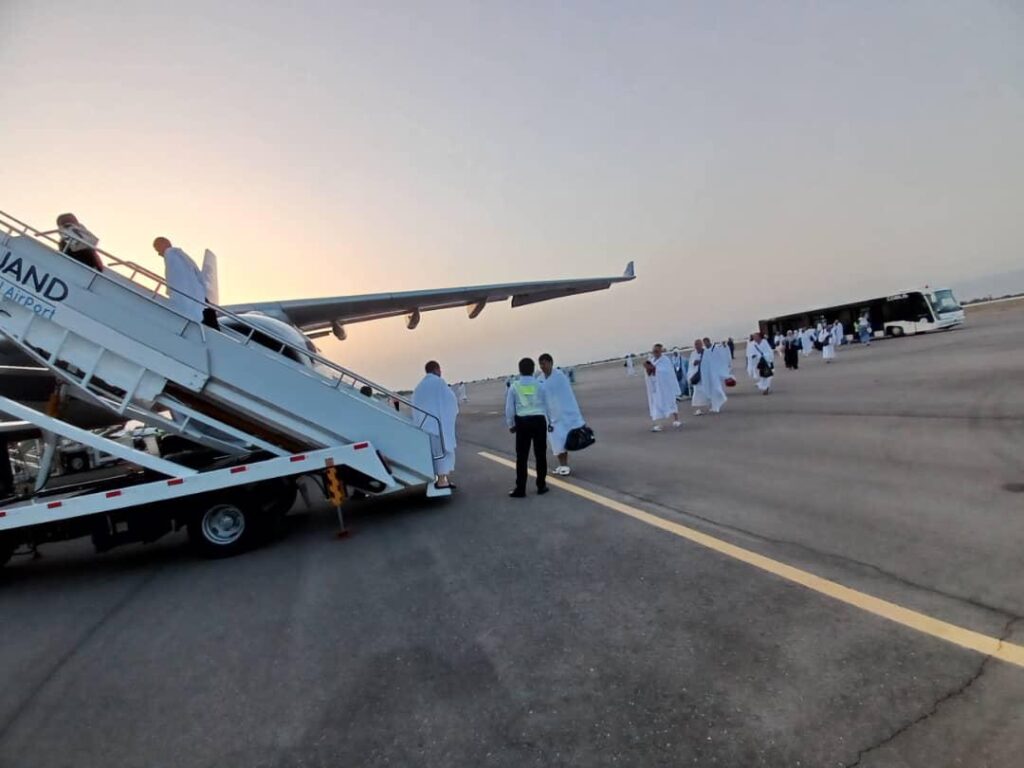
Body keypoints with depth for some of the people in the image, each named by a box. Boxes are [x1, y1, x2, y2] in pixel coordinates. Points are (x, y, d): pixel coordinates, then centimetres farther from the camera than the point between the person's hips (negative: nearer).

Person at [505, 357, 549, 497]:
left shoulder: (514, 386, 1)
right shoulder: (539, 385, 3)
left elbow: (509, 408, 4)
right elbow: (545, 405, 9)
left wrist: (511, 424, 16)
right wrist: (547, 421, 22)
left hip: (522, 422, -1)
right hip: (539, 420, 1)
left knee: (522, 456, 4)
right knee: (540, 454, 11)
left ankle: (520, 489, 4)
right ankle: (541, 486, 17)